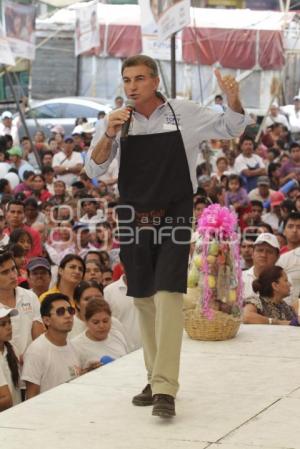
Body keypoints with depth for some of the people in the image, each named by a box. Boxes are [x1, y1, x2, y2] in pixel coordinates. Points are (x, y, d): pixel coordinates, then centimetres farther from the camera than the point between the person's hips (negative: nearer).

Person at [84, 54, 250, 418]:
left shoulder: (184, 114, -3)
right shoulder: (118, 121, 2)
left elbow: (230, 129, 8)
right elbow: (94, 170, -1)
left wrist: (233, 101, -14)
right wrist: (109, 135, -19)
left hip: (174, 219, -3)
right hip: (134, 220, 3)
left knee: (168, 296, -15)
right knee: (143, 300, 11)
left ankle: (165, 390, -18)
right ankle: (156, 378, 24)